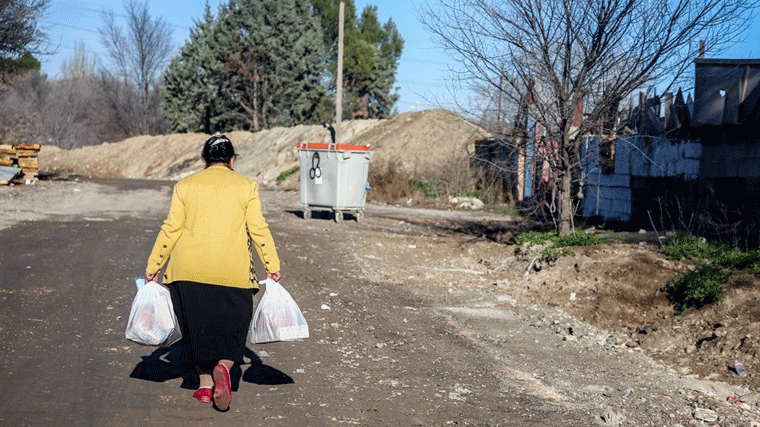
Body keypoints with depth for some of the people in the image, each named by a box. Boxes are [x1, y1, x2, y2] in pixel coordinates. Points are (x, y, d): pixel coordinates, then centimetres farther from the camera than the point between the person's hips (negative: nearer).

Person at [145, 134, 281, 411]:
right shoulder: (246, 186, 4)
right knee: (233, 323, 10)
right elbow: (258, 229, -1)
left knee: (196, 325, 15)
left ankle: (205, 383, 17)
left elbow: (171, 229, 4)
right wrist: (272, 267, 4)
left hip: (189, 271, 2)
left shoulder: (185, 185, 8)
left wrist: (153, 267, 9)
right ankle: (223, 366, -16)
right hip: (232, 271, -1)